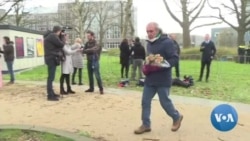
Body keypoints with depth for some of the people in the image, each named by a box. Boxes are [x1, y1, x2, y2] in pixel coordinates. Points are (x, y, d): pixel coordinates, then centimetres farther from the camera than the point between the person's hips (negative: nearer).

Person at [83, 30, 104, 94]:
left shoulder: (96, 43, -9)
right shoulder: (87, 43, 9)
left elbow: (93, 50, -26)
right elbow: (84, 51, 0)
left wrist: (86, 50, -17)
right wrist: (89, 51, -19)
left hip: (95, 61, -6)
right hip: (89, 61, 6)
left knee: (97, 76, -6)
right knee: (90, 76, 12)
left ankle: (101, 89, 2)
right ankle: (91, 88, 23)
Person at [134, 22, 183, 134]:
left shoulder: (167, 42, -12)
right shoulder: (149, 44, 12)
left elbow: (174, 58, -16)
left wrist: (161, 66, -26)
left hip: (163, 80, -7)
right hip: (150, 79, 7)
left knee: (165, 102, 6)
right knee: (145, 101, 6)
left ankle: (177, 117, 33)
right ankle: (146, 125, 20)